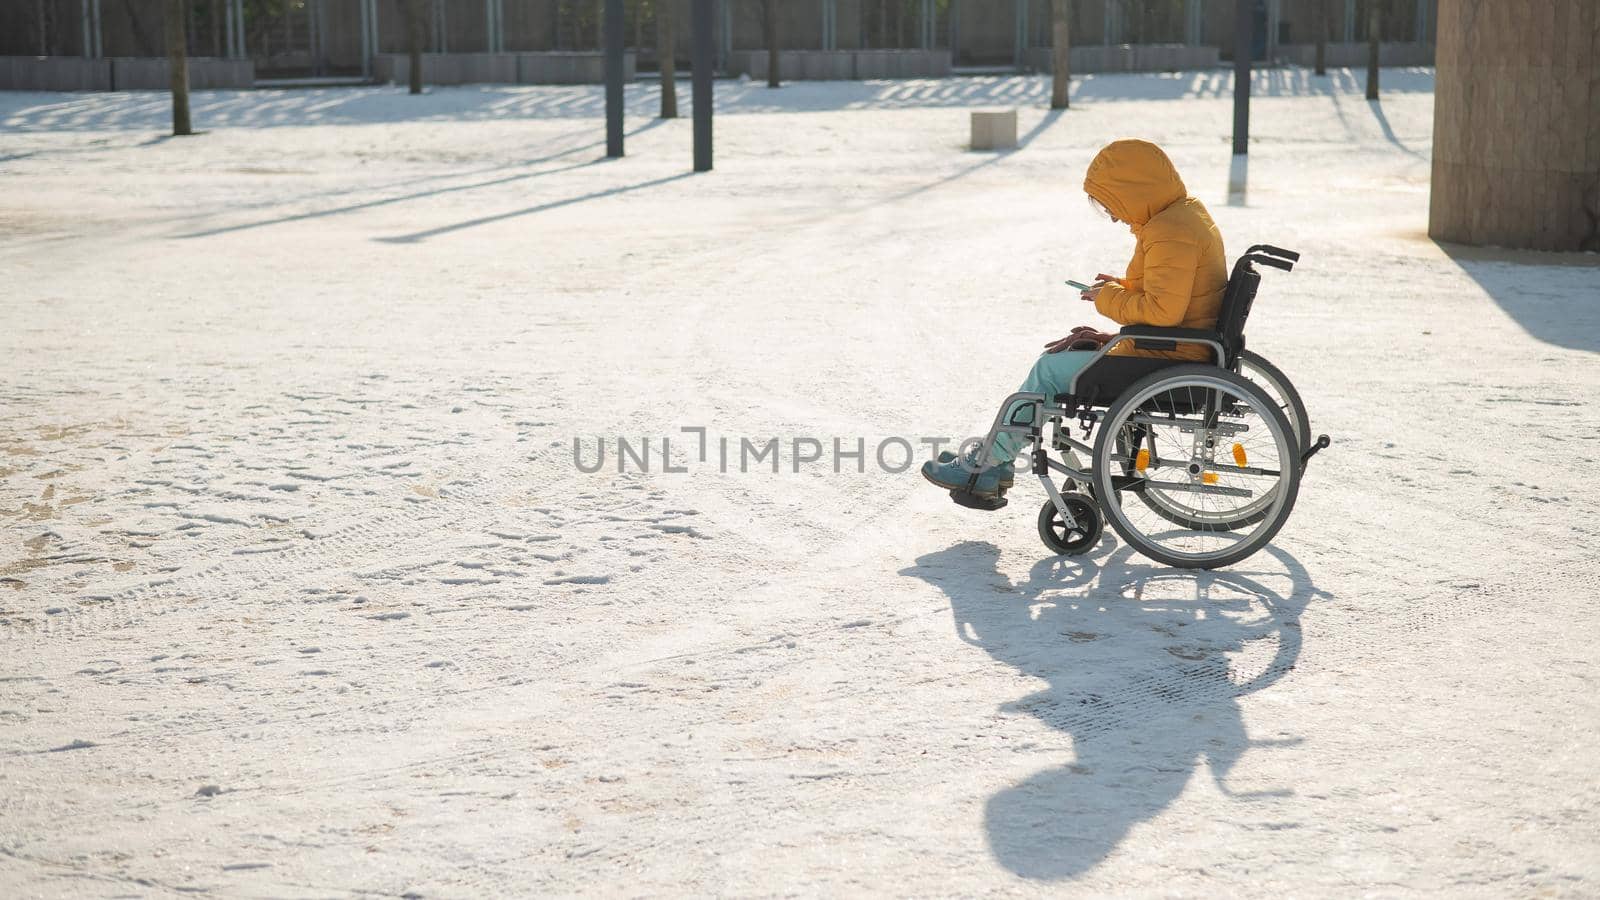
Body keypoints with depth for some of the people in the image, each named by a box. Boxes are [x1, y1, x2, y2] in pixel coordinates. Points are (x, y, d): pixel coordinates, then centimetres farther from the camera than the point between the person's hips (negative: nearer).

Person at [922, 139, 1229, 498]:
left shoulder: (1171, 233, -22)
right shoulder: (1187, 213, 12)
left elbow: (1163, 310, -29)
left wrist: (1108, 298, -15)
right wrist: (1123, 287, 7)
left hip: (1164, 362, -11)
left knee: (1051, 370, -6)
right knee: (1066, 351, 14)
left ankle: (985, 464, 4)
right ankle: (996, 460, 12)